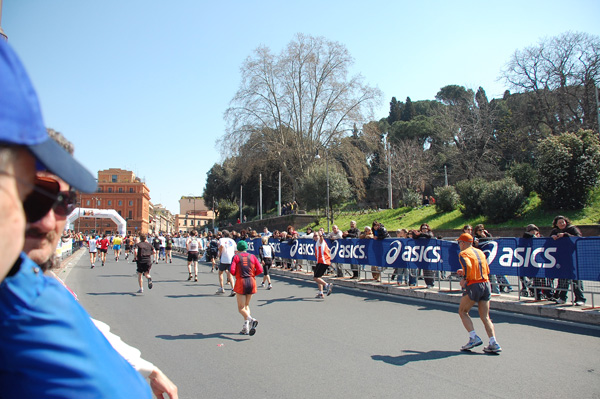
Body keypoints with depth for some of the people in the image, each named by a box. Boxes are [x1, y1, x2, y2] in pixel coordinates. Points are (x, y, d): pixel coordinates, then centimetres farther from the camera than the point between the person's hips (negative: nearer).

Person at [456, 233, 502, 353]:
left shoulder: (463, 253, -4)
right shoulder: (480, 252, 17)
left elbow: (468, 266, -25)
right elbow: (487, 270, 20)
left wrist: (464, 279, -10)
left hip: (474, 286, -7)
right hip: (486, 284, 7)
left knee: (462, 312, 10)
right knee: (485, 317, 10)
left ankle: (474, 338, -1)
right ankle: (494, 343, 0)